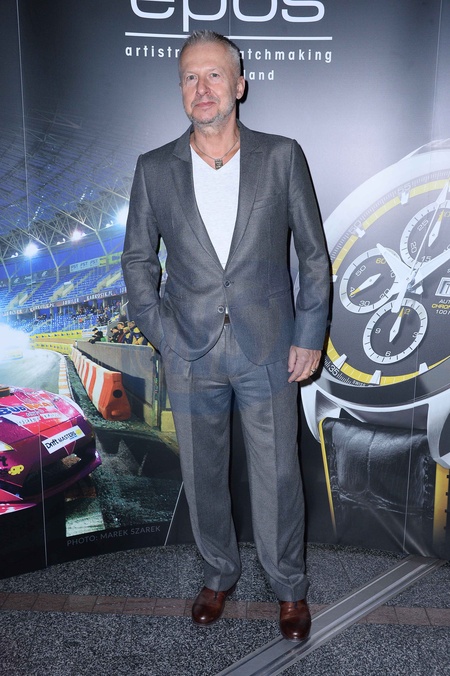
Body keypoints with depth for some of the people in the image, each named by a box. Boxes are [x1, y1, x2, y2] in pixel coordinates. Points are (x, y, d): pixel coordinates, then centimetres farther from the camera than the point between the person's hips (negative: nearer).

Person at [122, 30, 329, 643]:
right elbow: (138, 259, 8)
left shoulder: (282, 157, -2)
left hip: (268, 350, -1)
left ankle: (290, 587, 35)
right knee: (202, 476, 16)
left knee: (277, 477, 9)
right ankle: (219, 574, 41)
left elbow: (314, 253, 2)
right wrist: (160, 333, -2)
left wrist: (309, 336, -2)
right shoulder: (154, 169, 1)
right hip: (191, 356, 2)